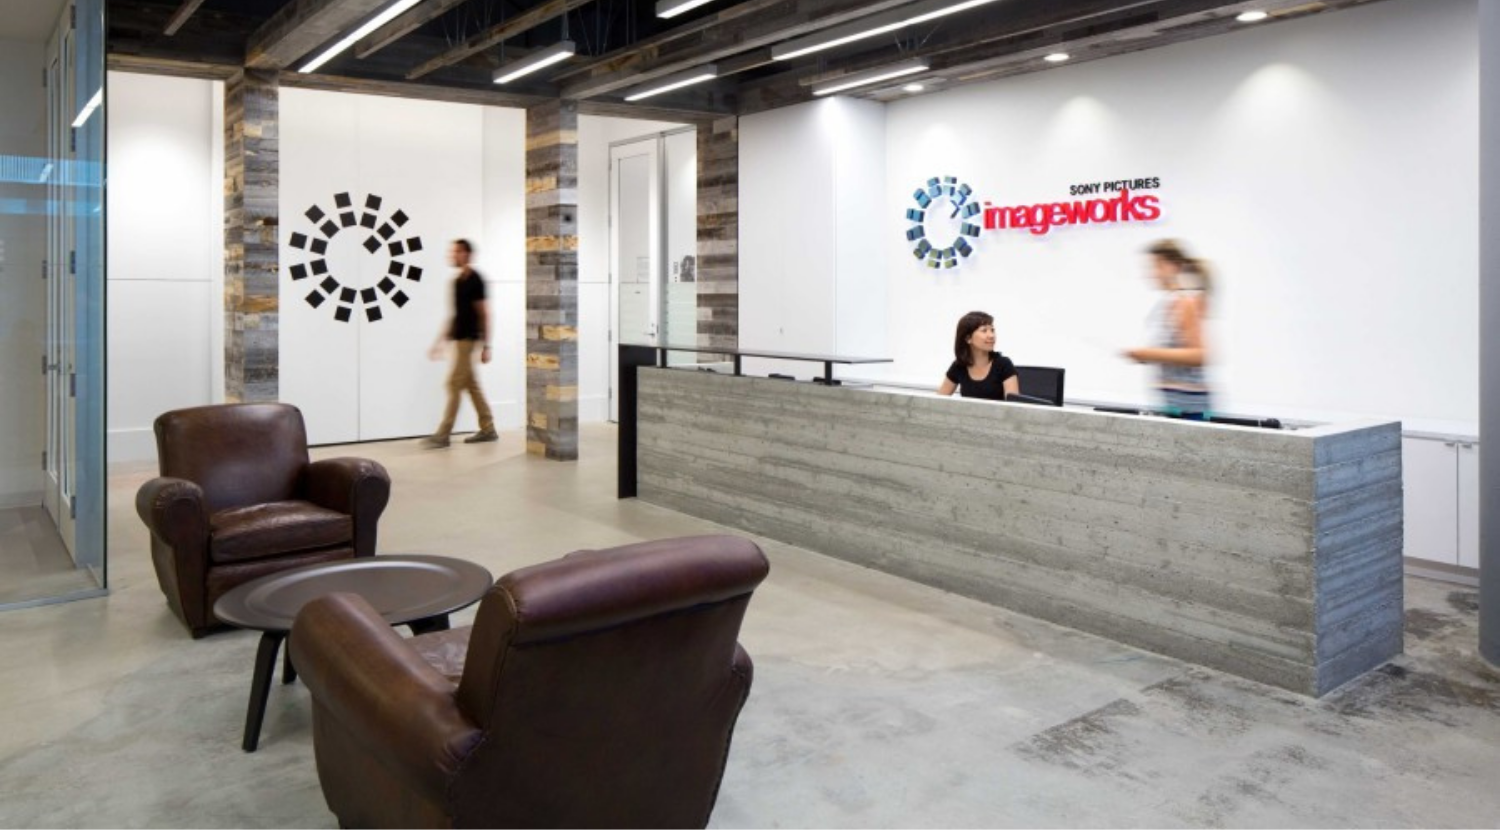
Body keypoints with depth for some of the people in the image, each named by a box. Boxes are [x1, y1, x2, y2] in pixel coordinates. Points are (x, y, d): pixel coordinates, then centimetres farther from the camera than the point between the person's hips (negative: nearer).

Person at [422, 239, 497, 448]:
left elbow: (484, 314, -11)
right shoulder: (457, 281, 14)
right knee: (471, 384, 11)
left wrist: (486, 346, -14)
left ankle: (443, 435, -6)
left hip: (468, 338, -9)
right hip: (459, 337, 9)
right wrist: (440, 341, 20)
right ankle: (488, 429, 18)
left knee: (455, 384, -8)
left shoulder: (474, 280, -10)